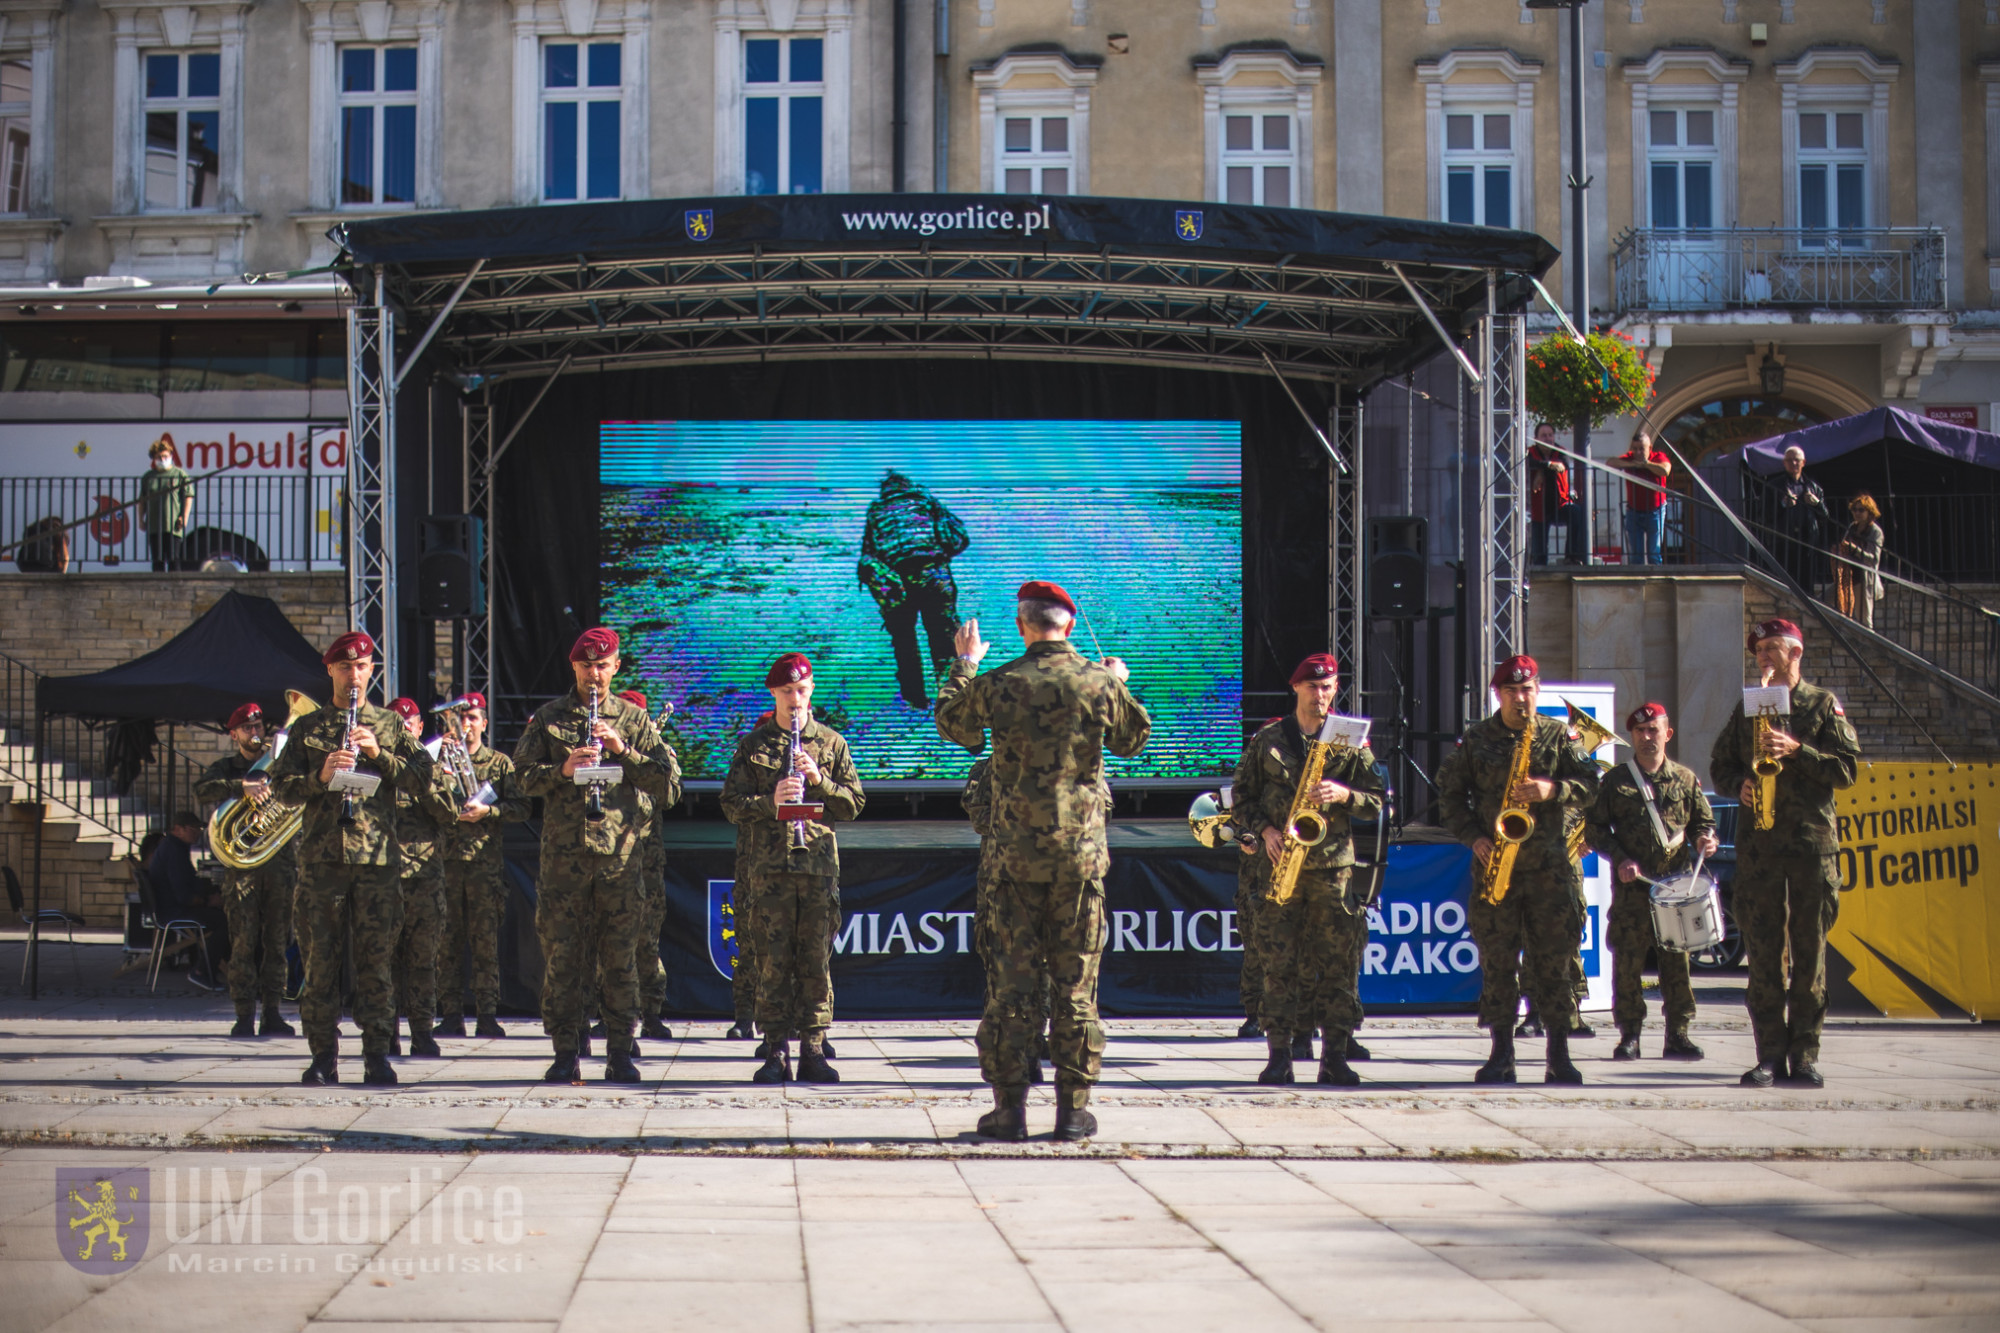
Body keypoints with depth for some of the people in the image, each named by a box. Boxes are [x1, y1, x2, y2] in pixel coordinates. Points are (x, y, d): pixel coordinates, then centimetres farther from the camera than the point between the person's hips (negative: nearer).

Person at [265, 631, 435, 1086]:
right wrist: (319, 777, -11)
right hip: (322, 855, 0)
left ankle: (377, 1053, 3)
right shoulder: (307, 728, 13)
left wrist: (380, 755, -9)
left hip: (378, 857, 0)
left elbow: (422, 779, 4)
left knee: (377, 959, -2)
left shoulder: (391, 725, 13)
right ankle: (323, 1056, 5)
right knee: (321, 958, 0)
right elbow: (281, 785, 7)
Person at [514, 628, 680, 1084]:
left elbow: (669, 784, 3)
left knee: (619, 956, 1)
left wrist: (624, 751, -9)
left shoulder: (635, 720, 11)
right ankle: (565, 1053, 4)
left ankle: (620, 1052, 7)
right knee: (561, 954, -2)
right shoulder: (548, 718, 11)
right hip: (564, 853, 0)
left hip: (621, 853, 0)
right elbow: (522, 775, 6)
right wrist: (563, 770, -11)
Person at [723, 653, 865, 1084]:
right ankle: (776, 1052, -1)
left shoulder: (832, 743, 13)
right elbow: (731, 804, 5)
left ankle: (813, 1049, 4)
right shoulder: (753, 744, 10)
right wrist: (769, 802, -12)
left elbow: (854, 804, 9)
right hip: (768, 863, -1)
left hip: (820, 861, 1)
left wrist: (820, 781, -7)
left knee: (816, 961, -1)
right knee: (772, 960, -3)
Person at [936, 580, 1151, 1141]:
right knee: (1076, 977, 5)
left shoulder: (998, 683, -5)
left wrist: (963, 666, 29)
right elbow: (1133, 739, 14)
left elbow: (951, 724, 14)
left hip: (1016, 849, 0)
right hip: (1082, 848, 0)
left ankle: (1009, 1105, 4)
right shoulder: (1100, 682, -4)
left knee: (1013, 975, 4)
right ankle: (1073, 1106, 6)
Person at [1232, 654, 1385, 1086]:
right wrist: (1264, 830, -4)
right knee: (1279, 959, -3)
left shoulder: (1350, 740, 9)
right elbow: (1243, 795, 11)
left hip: (1334, 864, 0)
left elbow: (1375, 802, 6)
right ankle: (1280, 1054, -1)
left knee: (1338, 960, -3)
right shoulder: (1267, 739, 9)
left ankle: (1334, 1054, 2)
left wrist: (1343, 795, -13)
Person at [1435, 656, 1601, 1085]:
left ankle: (1558, 1054, 1)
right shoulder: (1474, 739, 9)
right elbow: (1449, 794, 9)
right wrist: (1473, 837, -5)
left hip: (1550, 866, -1)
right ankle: (1501, 1056, 5)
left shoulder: (1559, 736, 9)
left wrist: (1553, 790, -15)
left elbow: (1589, 784, 3)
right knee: (1496, 959, 0)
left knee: (1554, 955, -3)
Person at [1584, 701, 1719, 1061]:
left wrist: (1705, 840, -6)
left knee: (1677, 957, 2)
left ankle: (1678, 1033, 8)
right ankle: (1629, 1034, 4)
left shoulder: (1685, 779, 13)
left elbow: (1704, 821, 17)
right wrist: (1619, 858, -7)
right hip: (1631, 885, -1)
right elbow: (1594, 829, 7)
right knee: (1627, 960, -3)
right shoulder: (1615, 781, 7)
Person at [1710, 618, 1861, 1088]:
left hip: (1812, 840, -3)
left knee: (1810, 950, -2)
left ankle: (1805, 1054, 2)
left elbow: (1847, 769, -1)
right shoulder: (1747, 707, 16)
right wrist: (1740, 783, -3)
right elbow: (1720, 765, 18)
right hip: (1758, 841, 3)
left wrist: (1796, 751, -13)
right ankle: (1770, 1053, 1)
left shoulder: (1824, 705, 7)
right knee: (1762, 949, -1)